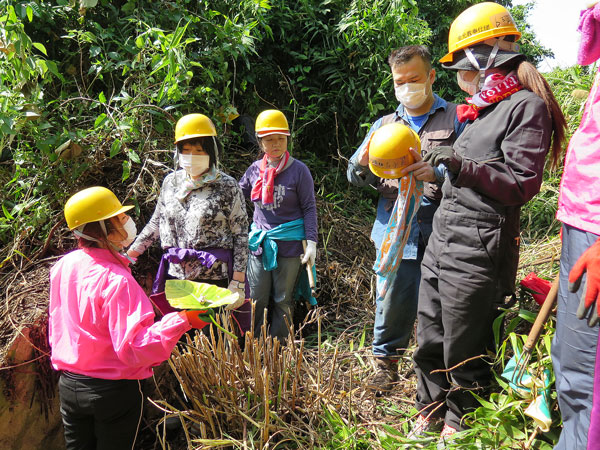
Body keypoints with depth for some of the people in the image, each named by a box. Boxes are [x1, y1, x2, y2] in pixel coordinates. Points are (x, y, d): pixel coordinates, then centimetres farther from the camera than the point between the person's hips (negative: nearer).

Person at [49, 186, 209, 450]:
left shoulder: (62, 266, -4)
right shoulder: (117, 281, -27)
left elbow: (56, 328, 9)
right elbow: (133, 349, -30)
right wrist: (182, 321, -31)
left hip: (68, 385, 6)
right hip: (113, 389, -6)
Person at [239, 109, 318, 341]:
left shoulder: (299, 170, -6)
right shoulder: (255, 169, 5)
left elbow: (309, 208, -4)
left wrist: (311, 243, -10)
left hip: (289, 244, -3)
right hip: (259, 244, 4)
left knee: (283, 300, 10)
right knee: (256, 301, 11)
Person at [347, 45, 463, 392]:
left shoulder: (456, 118, 8)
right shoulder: (383, 125, 19)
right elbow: (356, 177, 14)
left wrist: (438, 173, -24)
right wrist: (363, 163, -9)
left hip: (440, 236, -2)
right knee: (393, 304, 5)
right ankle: (386, 362, 27)